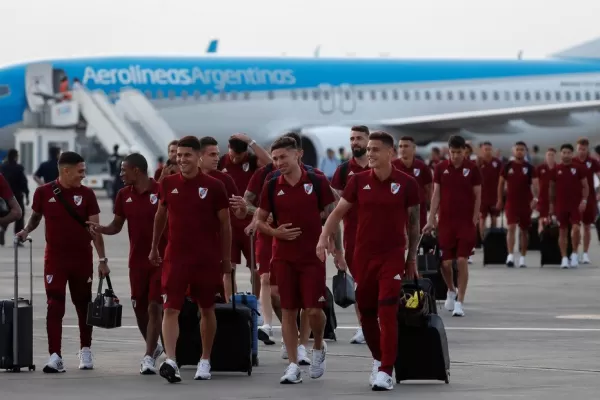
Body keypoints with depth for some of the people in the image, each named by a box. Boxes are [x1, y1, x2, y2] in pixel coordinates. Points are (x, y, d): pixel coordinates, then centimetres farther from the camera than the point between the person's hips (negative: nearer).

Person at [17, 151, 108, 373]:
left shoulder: (86, 194, 0)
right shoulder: (44, 193, -2)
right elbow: (35, 217, 14)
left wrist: (102, 259, -5)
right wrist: (26, 231, -7)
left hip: (82, 259, 1)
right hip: (55, 259, -1)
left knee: (83, 305, 11)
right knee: (55, 306, -8)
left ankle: (85, 351, 26)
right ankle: (55, 356, -11)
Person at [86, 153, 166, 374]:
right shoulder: (124, 195, 6)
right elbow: (117, 225, 12)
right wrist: (101, 229, -8)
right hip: (137, 260, 5)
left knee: (154, 307, -9)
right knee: (139, 308, 11)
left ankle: (149, 357, -7)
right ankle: (153, 346, 33)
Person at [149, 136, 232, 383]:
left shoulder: (214, 186, -5)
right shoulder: (168, 184, 3)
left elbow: (224, 224, 2)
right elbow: (160, 216, 17)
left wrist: (226, 258, 4)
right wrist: (154, 248, 22)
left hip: (207, 258, -1)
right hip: (175, 257, 1)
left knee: (207, 309, 10)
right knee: (170, 309, -12)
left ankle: (205, 361, 24)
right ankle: (170, 361, -19)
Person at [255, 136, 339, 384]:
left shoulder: (317, 183, -4)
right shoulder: (271, 187, 1)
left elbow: (332, 217, 3)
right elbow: (259, 220, 9)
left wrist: (338, 250, 0)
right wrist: (275, 232, -11)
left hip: (313, 256, -2)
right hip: (284, 258, 2)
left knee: (314, 309, -7)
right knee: (288, 310, 2)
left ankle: (319, 347, 23)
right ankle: (293, 366, 6)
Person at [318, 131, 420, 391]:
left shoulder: (406, 184, -5)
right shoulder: (358, 181, 0)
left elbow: (413, 222, 4)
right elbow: (338, 212, 4)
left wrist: (412, 258, 6)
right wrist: (324, 238, -11)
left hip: (392, 256, -3)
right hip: (363, 255, 3)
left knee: (387, 314, -12)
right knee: (366, 312, 11)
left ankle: (385, 372, -11)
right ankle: (378, 359, 32)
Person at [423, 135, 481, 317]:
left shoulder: (472, 168, -1)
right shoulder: (440, 168, 3)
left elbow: (477, 196, 2)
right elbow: (436, 194, 4)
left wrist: (474, 219, -4)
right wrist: (431, 220, -1)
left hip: (466, 222, -2)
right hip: (445, 221, 2)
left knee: (462, 260, -7)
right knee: (445, 262, 2)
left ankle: (459, 302, -2)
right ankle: (451, 291, 31)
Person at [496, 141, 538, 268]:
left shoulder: (529, 168, 0)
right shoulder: (507, 166, 2)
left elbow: (535, 184, -9)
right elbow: (501, 183, 10)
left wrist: (535, 198, -25)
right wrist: (500, 199, 7)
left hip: (526, 202, 1)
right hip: (511, 201, -1)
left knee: (524, 230, 9)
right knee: (511, 227, -14)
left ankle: (522, 257, 19)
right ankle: (510, 256, -21)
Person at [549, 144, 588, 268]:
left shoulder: (578, 168, 0)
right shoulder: (556, 169, 4)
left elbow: (585, 186, 3)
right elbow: (552, 188, 12)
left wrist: (584, 200, -9)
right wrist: (551, 204, 8)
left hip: (576, 204, -2)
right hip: (561, 205, 2)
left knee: (575, 228, -15)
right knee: (562, 232, 3)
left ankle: (574, 254, 3)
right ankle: (564, 258, 9)